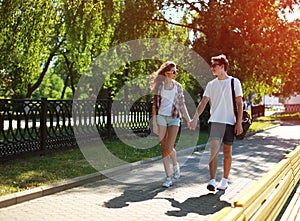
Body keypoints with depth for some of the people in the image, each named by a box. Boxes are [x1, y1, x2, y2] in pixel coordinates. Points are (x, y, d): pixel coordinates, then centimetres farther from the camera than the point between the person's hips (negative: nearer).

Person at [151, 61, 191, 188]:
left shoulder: (178, 86, 7)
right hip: (161, 117, 0)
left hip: (174, 118, 0)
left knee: (169, 148, -11)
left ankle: (175, 164, 22)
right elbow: (155, 104, 0)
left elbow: (182, 104, 12)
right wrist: (154, 123, -5)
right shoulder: (159, 84, 1)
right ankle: (168, 177, 10)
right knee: (164, 148, 1)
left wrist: (188, 120, 6)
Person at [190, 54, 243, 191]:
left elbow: (239, 104, 1)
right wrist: (195, 118, -8)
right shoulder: (211, 85, 10)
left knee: (227, 151, 7)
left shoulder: (234, 82, 2)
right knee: (214, 149, -12)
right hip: (215, 121, 2)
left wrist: (239, 123, -6)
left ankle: (225, 180, 19)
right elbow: (203, 103, 6)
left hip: (230, 122, -1)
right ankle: (212, 180, -12)